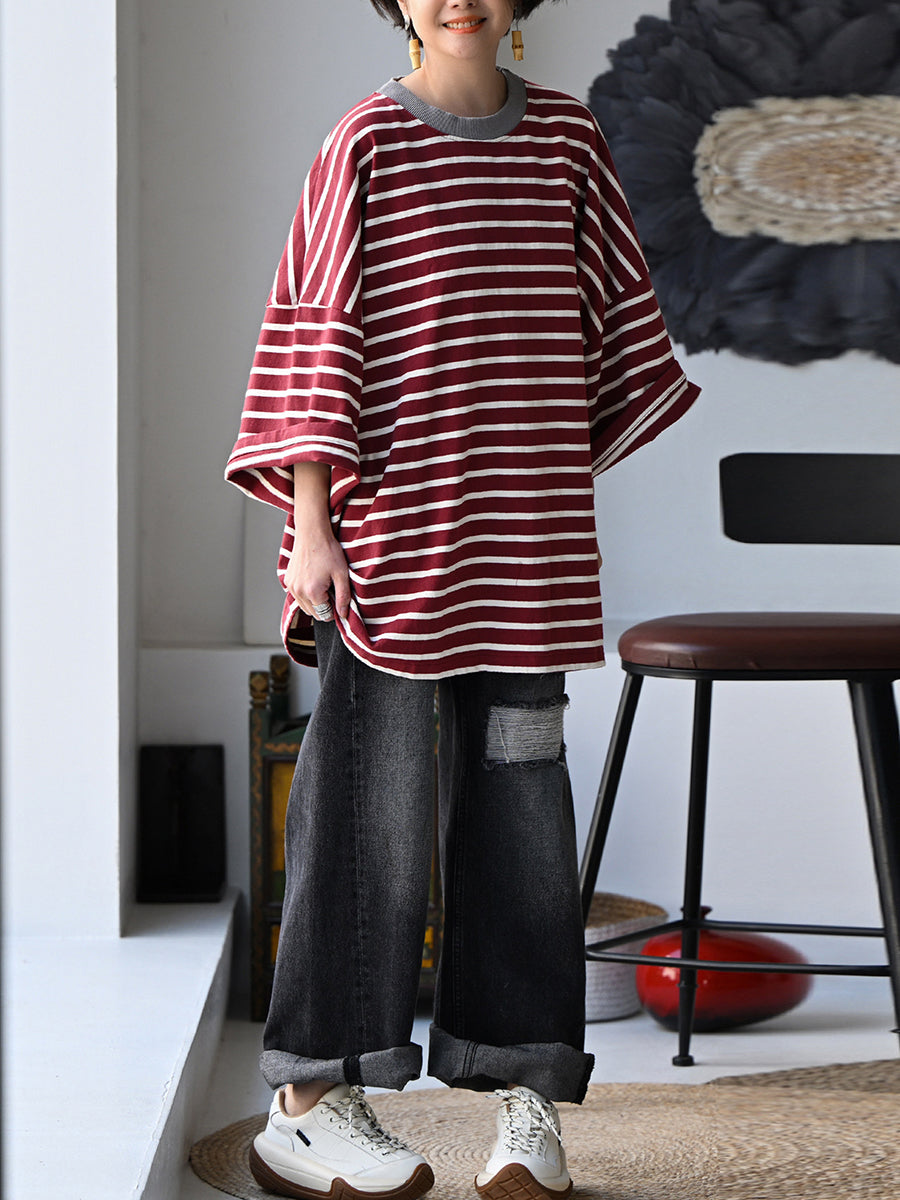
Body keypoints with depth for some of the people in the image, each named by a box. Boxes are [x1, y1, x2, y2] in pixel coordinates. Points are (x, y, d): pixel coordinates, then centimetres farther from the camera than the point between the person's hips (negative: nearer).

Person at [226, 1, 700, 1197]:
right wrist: (311, 528, -9)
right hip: (390, 531, -3)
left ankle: (527, 1103, 14)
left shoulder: (567, 140, 9)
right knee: (371, 795, -1)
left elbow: (609, 322, 17)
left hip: (530, 535, 4)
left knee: (519, 792, 5)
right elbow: (315, 338, -4)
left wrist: (568, 482, 17)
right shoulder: (365, 145, -1)